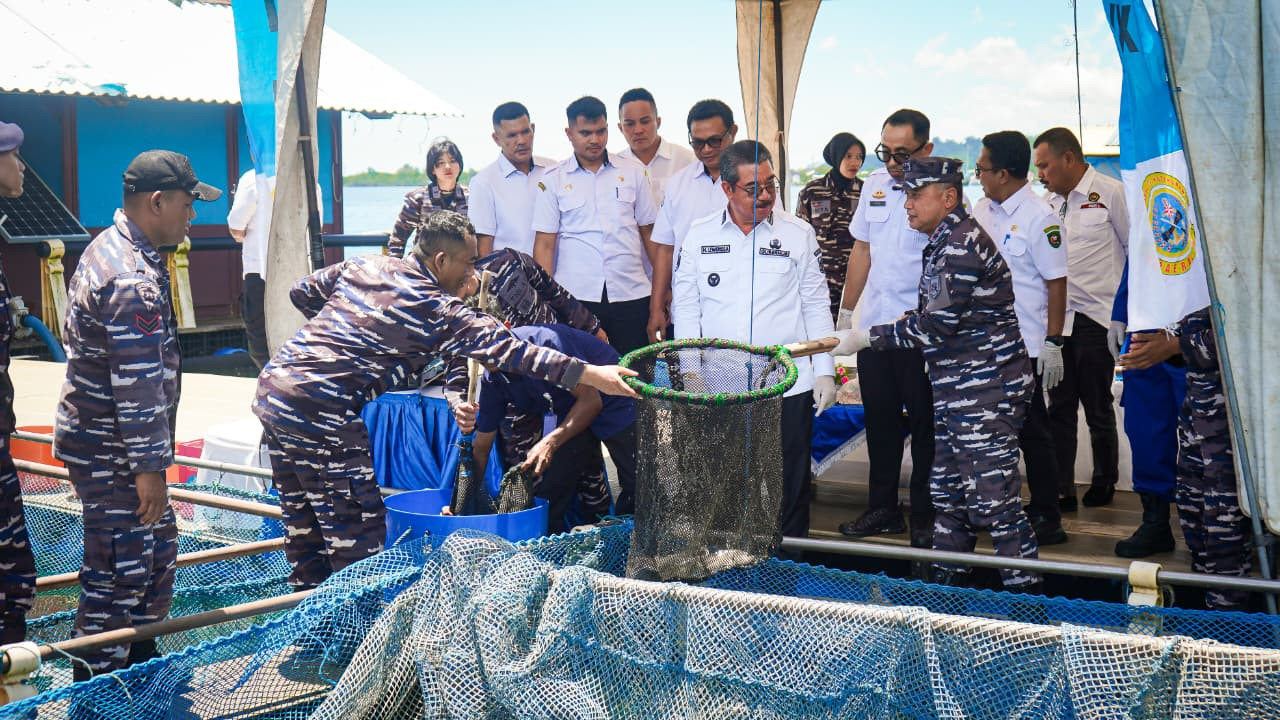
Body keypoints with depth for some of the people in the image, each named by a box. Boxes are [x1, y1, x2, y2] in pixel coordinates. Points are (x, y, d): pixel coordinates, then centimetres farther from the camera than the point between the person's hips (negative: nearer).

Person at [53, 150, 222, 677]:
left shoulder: (108, 248, 10)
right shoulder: (134, 281, -25)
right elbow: (138, 385, -25)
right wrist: (149, 466, -21)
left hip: (94, 432, 11)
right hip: (111, 454, -11)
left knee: (156, 547, 21)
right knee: (119, 572, -2)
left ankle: (139, 661, 35)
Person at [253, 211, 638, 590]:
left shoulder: (364, 265, 11)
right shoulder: (437, 309, -10)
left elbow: (301, 293, 22)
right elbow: (507, 350, -14)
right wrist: (591, 374, -14)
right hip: (320, 414, -9)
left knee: (303, 525, 20)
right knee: (358, 540, 1)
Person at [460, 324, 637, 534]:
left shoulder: (546, 341, -30)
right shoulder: (492, 379, -9)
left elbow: (591, 400, -28)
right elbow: (481, 447, -1)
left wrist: (551, 442, -35)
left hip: (615, 404, -6)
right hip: (568, 417, 6)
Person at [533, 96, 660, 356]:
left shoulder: (633, 172, 11)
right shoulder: (553, 180, 7)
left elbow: (649, 233, 12)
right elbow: (544, 244, 4)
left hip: (631, 294, 1)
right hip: (575, 296, -1)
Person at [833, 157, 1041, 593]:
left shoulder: (963, 243, -17)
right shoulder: (942, 244, 16)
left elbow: (939, 324, -22)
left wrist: (866, 339, -17)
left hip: (985, 394, -11)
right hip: (956, 393, 11)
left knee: (993, 503, -10)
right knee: (947, 497, 16)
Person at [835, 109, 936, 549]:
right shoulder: (874, 185, 8)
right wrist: (846, 311, 17)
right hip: (873, 326, 6)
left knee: (924, 423, 5)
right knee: (880, 421, 14)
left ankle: (925, 516, 17)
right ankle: (883, 507, 26)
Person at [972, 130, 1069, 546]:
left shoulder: (1038, 217, -14)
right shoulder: (982, 211, 8)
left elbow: (1057, 282, -14)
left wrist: (1053, 342, -17)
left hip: (1024, 347, -7)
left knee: (1031, 432, 0)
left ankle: (1046, 518, 10)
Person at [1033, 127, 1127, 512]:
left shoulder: (1110, 192, -5)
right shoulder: (1051, 202, 14)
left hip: (1096, 317, -6)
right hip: (1057, 317, 6)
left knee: (1097, 406, 5)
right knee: (1059, 406, 6)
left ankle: (1104, 481, 22)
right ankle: (1061, 490, 10)